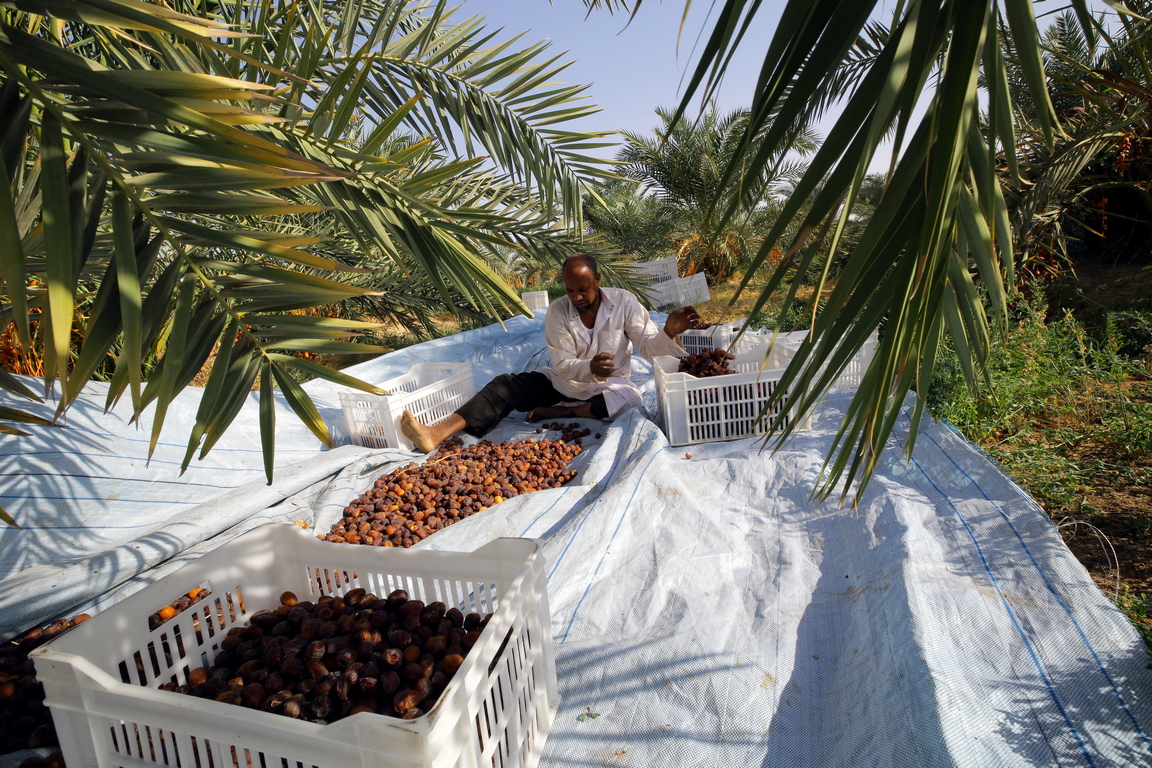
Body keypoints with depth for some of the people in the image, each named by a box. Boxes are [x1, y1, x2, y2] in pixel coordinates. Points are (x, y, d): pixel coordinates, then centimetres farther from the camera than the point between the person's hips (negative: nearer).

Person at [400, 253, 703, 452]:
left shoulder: (623, 302, -11)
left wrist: (669, 332, -35)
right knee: (506, 385, -17)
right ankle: (437, 433, -32)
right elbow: (562, 364, -14)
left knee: (630, 397, -37)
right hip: (564, 384, 2)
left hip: (608, 387, -1)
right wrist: (590, 368, -35)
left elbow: (648, 345, -12)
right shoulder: (558, 311, -9)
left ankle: (555, 412, -18)